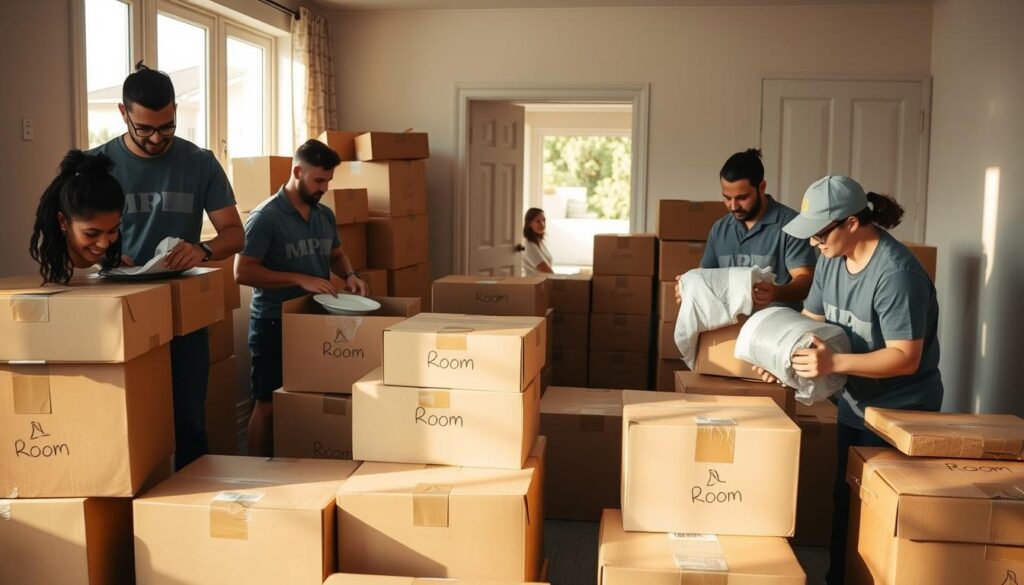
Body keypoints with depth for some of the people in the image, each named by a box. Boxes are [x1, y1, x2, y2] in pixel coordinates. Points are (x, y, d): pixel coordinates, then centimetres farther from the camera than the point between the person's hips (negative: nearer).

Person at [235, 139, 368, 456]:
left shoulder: (325, 215, 7)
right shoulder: (266, 217, -14)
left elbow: (336, 254, 22)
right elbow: (243, 272, -19)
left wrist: (349, 274, 0)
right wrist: (300, 279, -24)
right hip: (275, 324, -6)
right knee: (268, 406, 3)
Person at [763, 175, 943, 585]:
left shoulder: (896, 273, -27)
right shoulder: (831, 260, -2)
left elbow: (905, 358, -28)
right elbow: (809, 321, 6)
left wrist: (834, 363, -38)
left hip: (899, 414, -8)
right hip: (853, 405, 8)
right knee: (844, 501, 18)